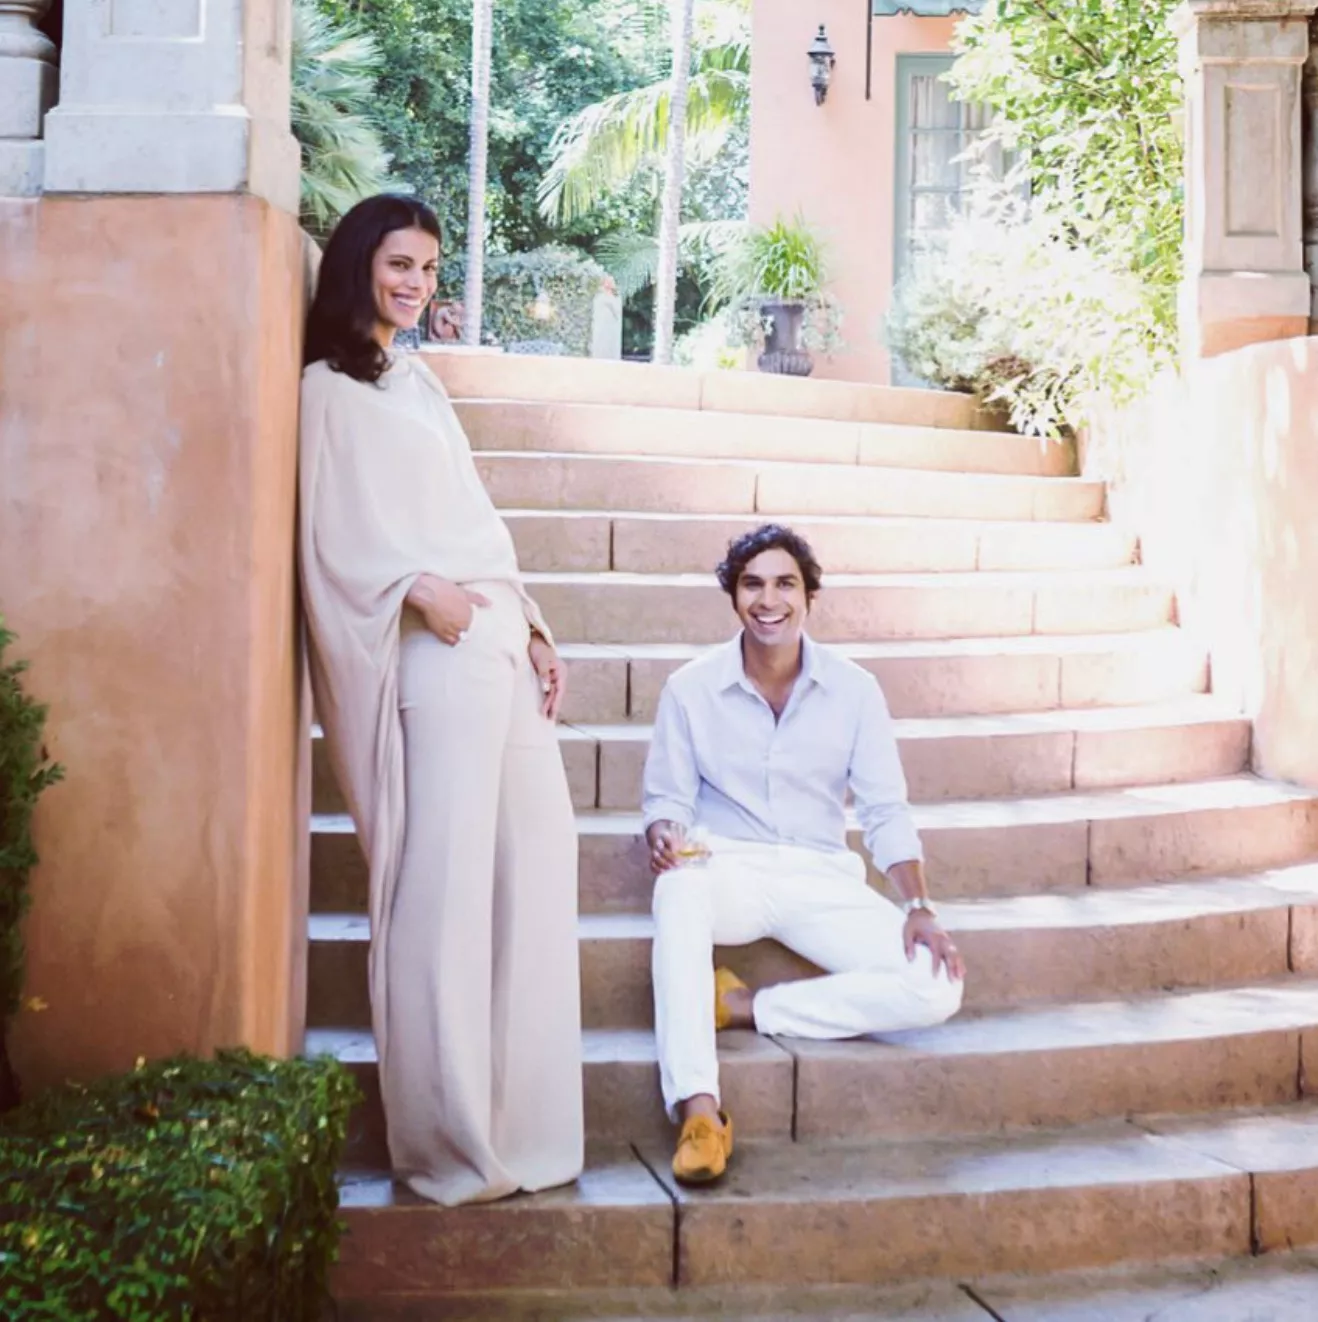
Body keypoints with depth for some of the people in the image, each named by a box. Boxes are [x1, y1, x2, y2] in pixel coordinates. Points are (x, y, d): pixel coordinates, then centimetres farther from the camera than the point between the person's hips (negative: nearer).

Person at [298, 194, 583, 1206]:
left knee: (536, 856, 4)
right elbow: (336, 529, -6)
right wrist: (419, 590, -22)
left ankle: (518, 1123, 11)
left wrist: (532, 626, 15)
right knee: (445, 885, -10)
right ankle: (451, 1141, -2)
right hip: (437, 649, -8)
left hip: (498, 640, 8)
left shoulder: (416, 381, 24)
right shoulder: (331, 387, 2)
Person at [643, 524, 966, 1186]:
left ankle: (745, 1006, -15)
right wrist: (665, 838, -23)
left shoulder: (853, 689, 1)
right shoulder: (690, 688, -2)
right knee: (680, 893, -41)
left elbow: (886, 812, 1)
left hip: (821, 877, 2)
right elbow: (667, 797, 2)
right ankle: (697, 1107, -41)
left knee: (936, 987, -22)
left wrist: (918, 908, -13)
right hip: (726, 869, -2)